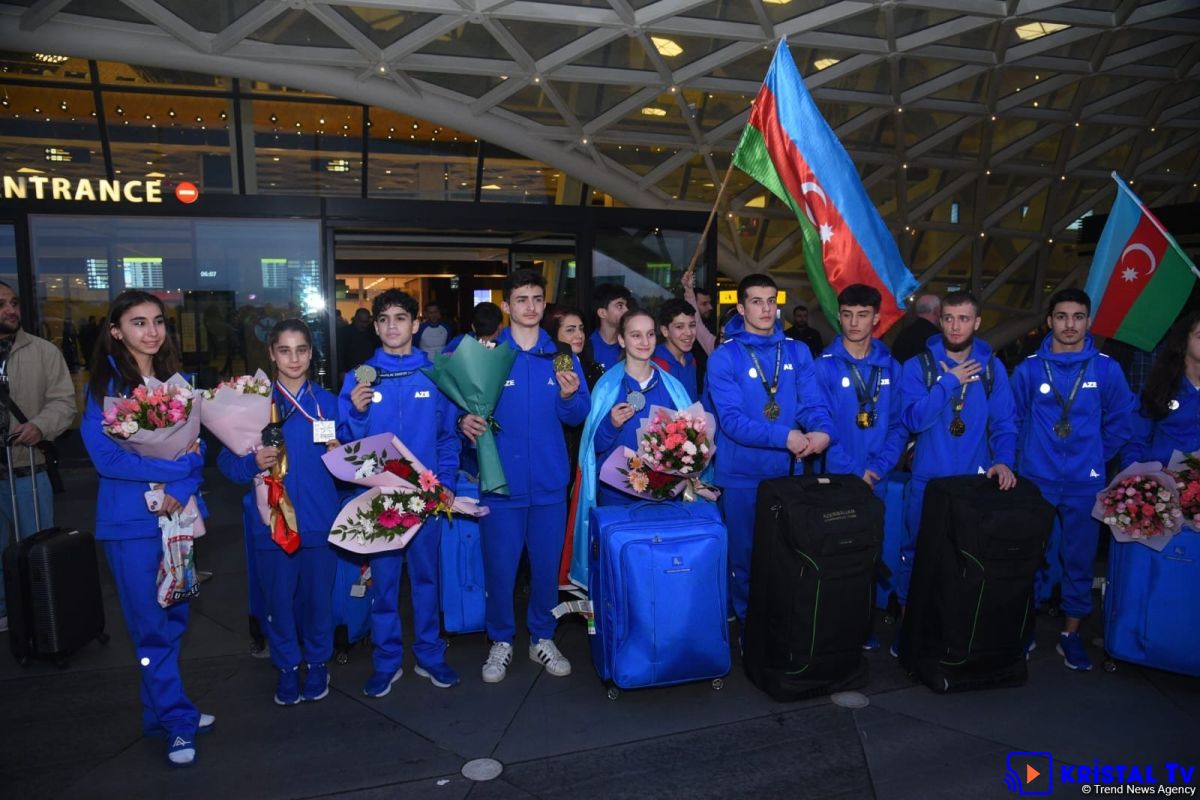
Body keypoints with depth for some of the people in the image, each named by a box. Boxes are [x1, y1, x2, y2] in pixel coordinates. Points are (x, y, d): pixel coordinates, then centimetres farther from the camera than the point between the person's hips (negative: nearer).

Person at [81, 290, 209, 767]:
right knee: (151, 625, 2)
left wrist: (179, 488, -13)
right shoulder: (105, 384, -7)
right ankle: (178, 722, 13)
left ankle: (162, 709, 30)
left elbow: (197, 448, 4)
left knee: (174, 618, 14)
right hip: (131, 522, -5)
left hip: (177, 514, 5)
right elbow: (106, 457, -15)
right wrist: (177, 467, -17)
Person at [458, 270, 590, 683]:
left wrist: (569, 395, -17)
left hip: (549, 482, 2)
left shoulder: (561, 356, 5)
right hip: (502, 480, -2)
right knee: (499, 566, 5)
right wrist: (465, 421, -22)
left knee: (547, 564, 12)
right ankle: (501, 641, 26)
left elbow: (578, 416, 4)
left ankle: (542, 638, 31)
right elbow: (466, 406, 0)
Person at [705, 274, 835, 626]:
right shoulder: (724, 357, -9)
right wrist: (784, 437, -28)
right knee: (745, 558, 10)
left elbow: (813, 403, -3)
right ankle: (749, 625, 29)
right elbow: (732, 419, -18)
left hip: (788, 471, 4)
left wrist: (822, 431, -25)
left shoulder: (797, 352, 5)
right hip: (741, 475, -3)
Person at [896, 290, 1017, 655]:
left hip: (977, 479, 2)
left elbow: (1003, 423, 2)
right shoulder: (918, 366, -3)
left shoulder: (992, 368, 4)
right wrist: (950, 381, -14)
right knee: (917, 552, 7)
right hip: (928, 478, -2)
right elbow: (914, 419, -14)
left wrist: (1003, 460, -14)